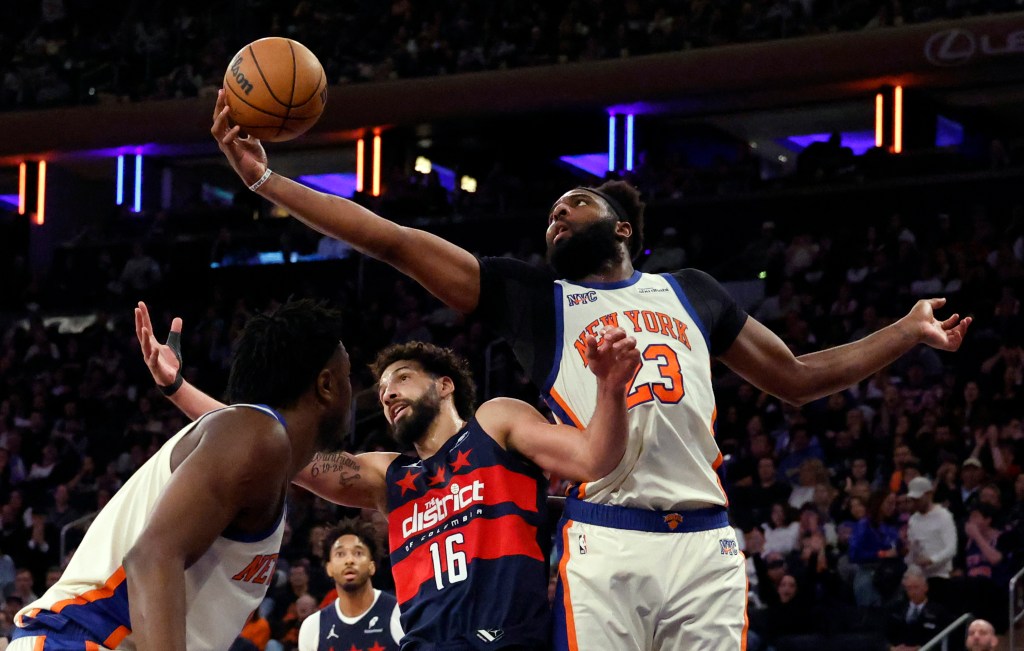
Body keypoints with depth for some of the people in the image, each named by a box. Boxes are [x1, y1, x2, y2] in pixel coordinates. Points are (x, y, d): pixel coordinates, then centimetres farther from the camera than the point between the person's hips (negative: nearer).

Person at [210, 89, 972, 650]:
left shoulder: (692, 292, 23)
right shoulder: (531, 296, 16)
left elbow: (798, 378, 29)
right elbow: (394, 241, 10)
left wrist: (907, 332, 23)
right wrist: (265, 180, 5)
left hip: (705, 544, 2)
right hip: (603, 546, -2)